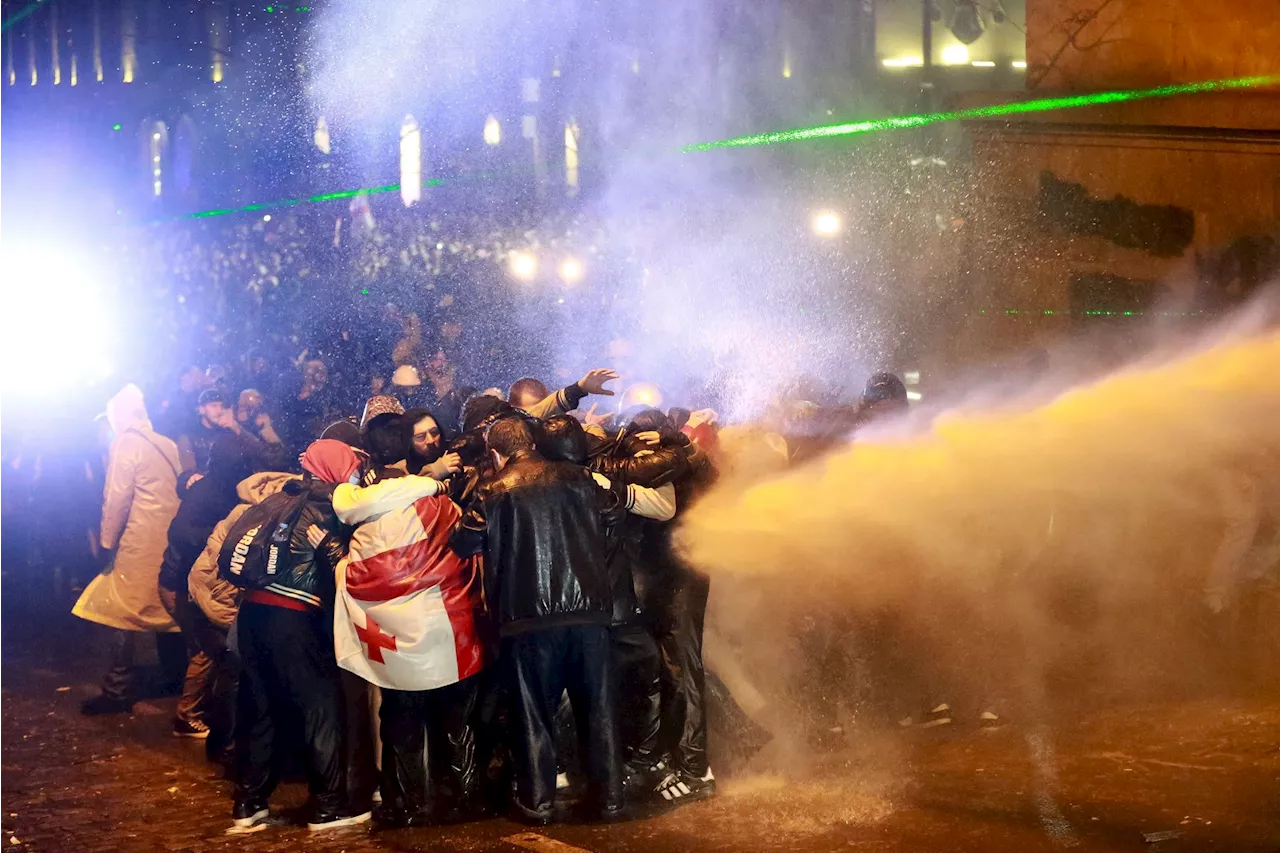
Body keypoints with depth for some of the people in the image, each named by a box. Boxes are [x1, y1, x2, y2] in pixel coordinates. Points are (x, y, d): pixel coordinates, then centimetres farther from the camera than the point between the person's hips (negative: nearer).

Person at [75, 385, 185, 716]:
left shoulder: (126, 442, -6)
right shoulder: (167, 444, 13)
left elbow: (117, 498, -9)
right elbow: (177, 491, 10)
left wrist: (107, 540, -1)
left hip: (140, 541, -7)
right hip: (171, 538, 7)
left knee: (123, 611, -3)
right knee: (167, 608, 16)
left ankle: (119, 691, -3)